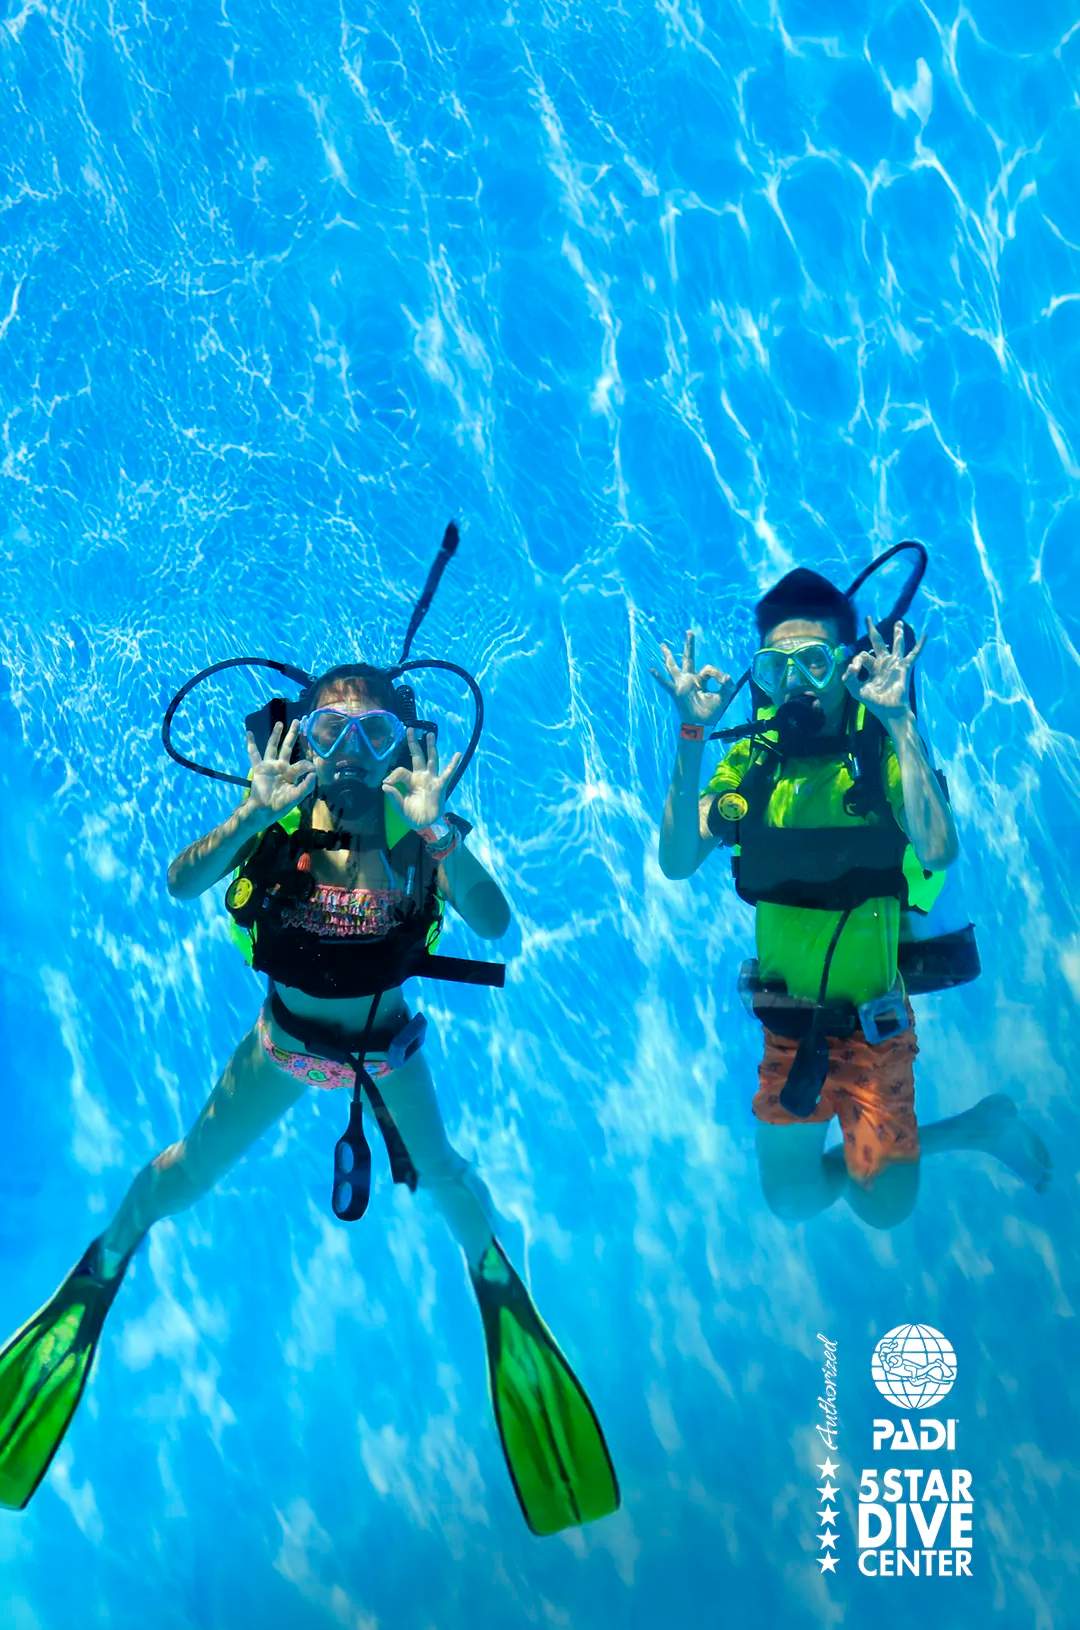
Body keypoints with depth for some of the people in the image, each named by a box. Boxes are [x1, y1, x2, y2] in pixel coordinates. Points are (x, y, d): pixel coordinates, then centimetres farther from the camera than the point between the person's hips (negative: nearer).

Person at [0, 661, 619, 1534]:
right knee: (188, 1171, 12)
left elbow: (493, 923, -34)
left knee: (443, 1176, 10)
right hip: (285, 1038, 1)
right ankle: (106, 1261, 43)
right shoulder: (280, 819, -21)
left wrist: (434, 826, -45)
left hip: (386, 1043, 0)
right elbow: (180, 885, -33)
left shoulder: (417, 828, -22)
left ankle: (493, 1271, 44)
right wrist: (256, 813, -45)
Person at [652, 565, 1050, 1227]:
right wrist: (692, 738, -25)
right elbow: (678, 862, -18)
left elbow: (938, 852, -33)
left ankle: (983, 1124, 26)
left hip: (873, 1019, -4)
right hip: (789, 1022, 4)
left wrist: (899, 721, -33)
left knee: (885, 1205, -3)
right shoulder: (752, 757, -6)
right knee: (792, 1199, 13)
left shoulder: (883, 747, -15)